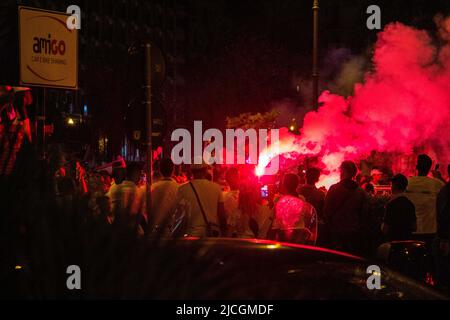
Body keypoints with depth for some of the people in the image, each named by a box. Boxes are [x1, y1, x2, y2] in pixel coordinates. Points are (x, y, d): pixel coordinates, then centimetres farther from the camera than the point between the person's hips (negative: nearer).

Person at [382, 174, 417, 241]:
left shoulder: (391, 204, -15)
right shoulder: (410, 204, 5)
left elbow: (385, 229, -15)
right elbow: (414, 227, 11)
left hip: (393, 240, -7)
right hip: (407, 239, 7)